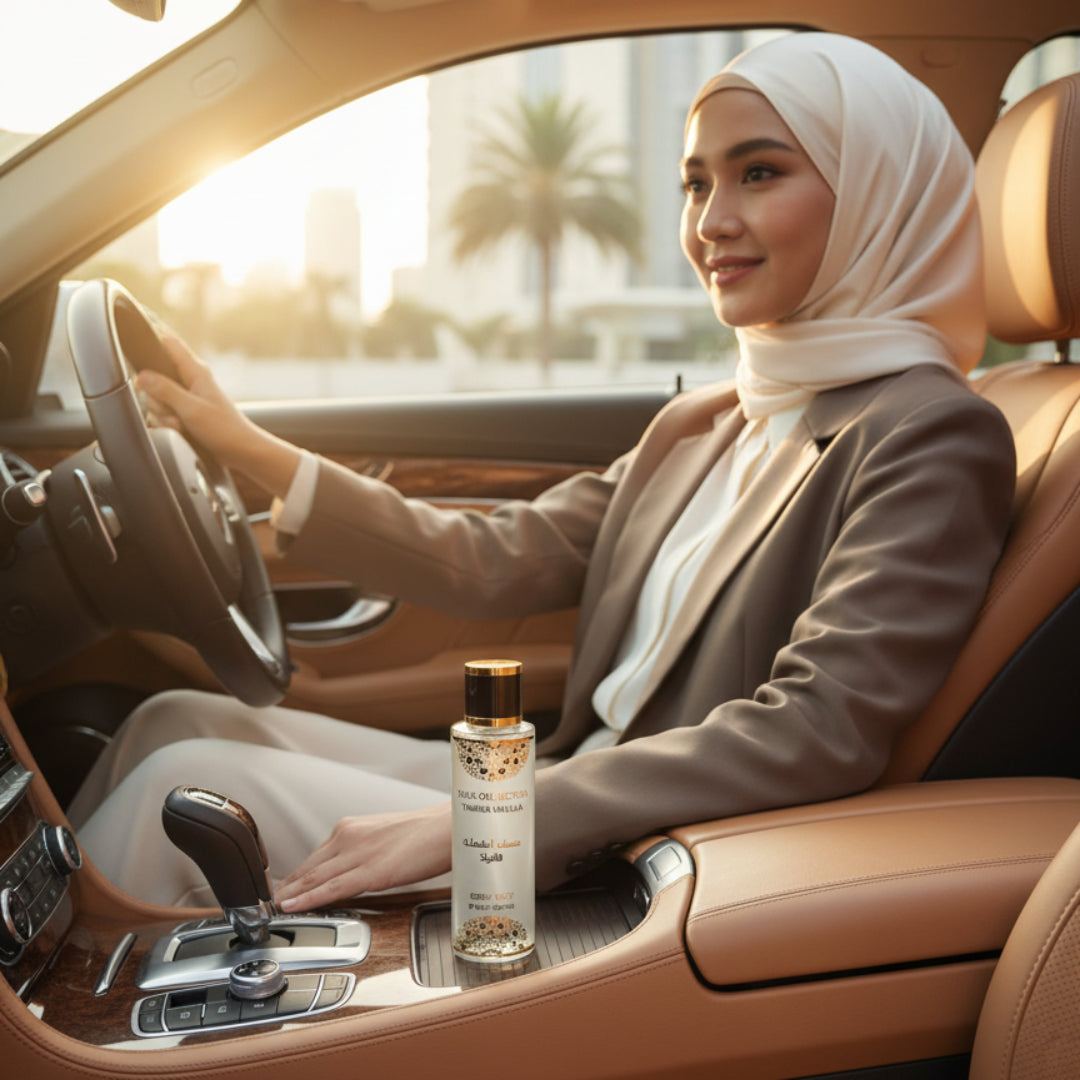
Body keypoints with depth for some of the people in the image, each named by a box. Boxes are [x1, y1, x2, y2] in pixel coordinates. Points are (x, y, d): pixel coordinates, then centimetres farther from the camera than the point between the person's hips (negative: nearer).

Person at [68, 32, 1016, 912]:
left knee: (182, 788, -12)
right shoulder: (708, 425, 13)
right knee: (178, 719, 3)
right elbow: (501, 564, 8)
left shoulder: (934, 435, -13)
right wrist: (250, 451, 4)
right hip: (569, 788, 7)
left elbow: (819, 731, -24)